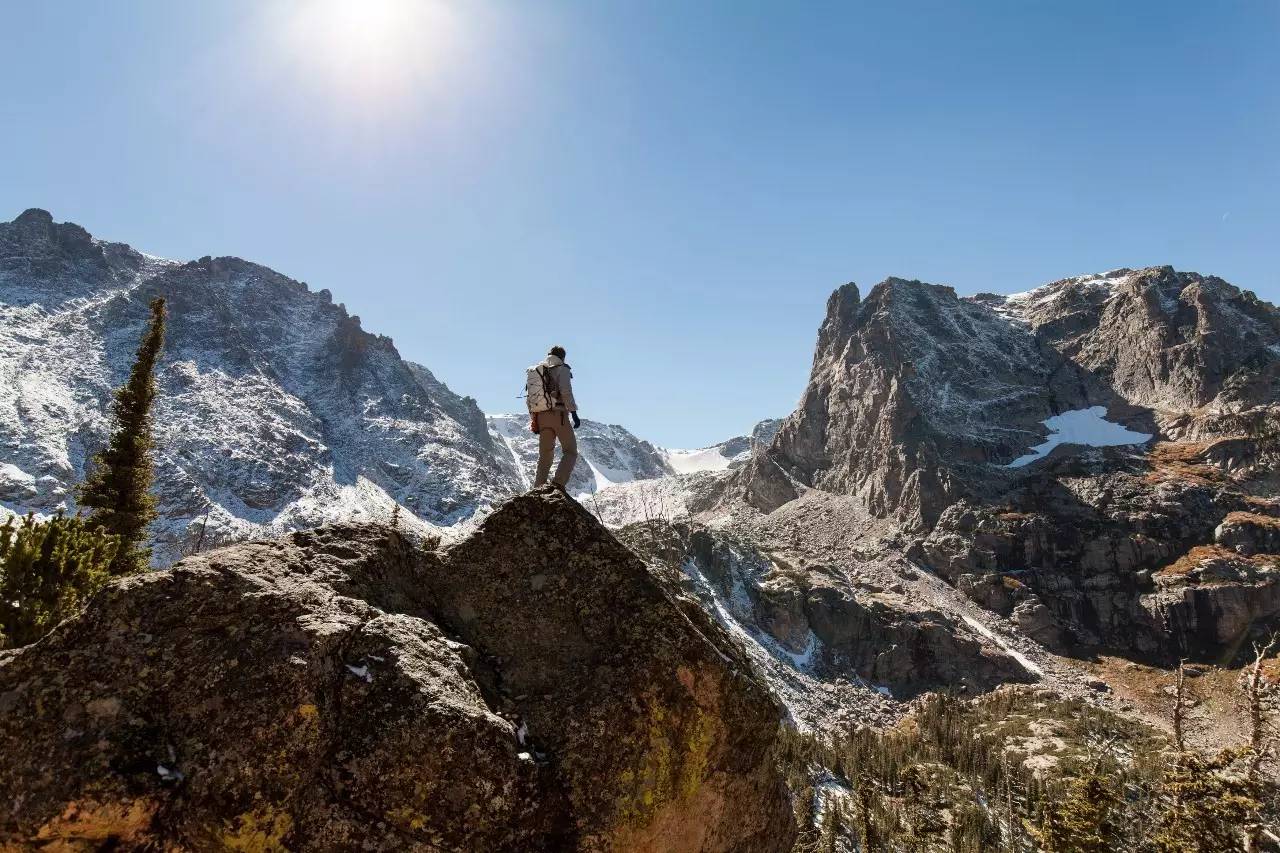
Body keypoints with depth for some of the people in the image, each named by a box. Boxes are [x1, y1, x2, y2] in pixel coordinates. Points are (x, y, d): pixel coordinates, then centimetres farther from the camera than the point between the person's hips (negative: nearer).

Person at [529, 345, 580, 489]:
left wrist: (533, 420, 19)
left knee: (545, 455, 13)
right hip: (559, 414, -6)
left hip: (540, 417, 6)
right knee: (570, 452, 1)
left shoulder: (536, 370, 18)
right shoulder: (562, 369, -1)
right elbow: (566, 392, -15)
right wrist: (574, 413, -15)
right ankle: (558, 483, -18)